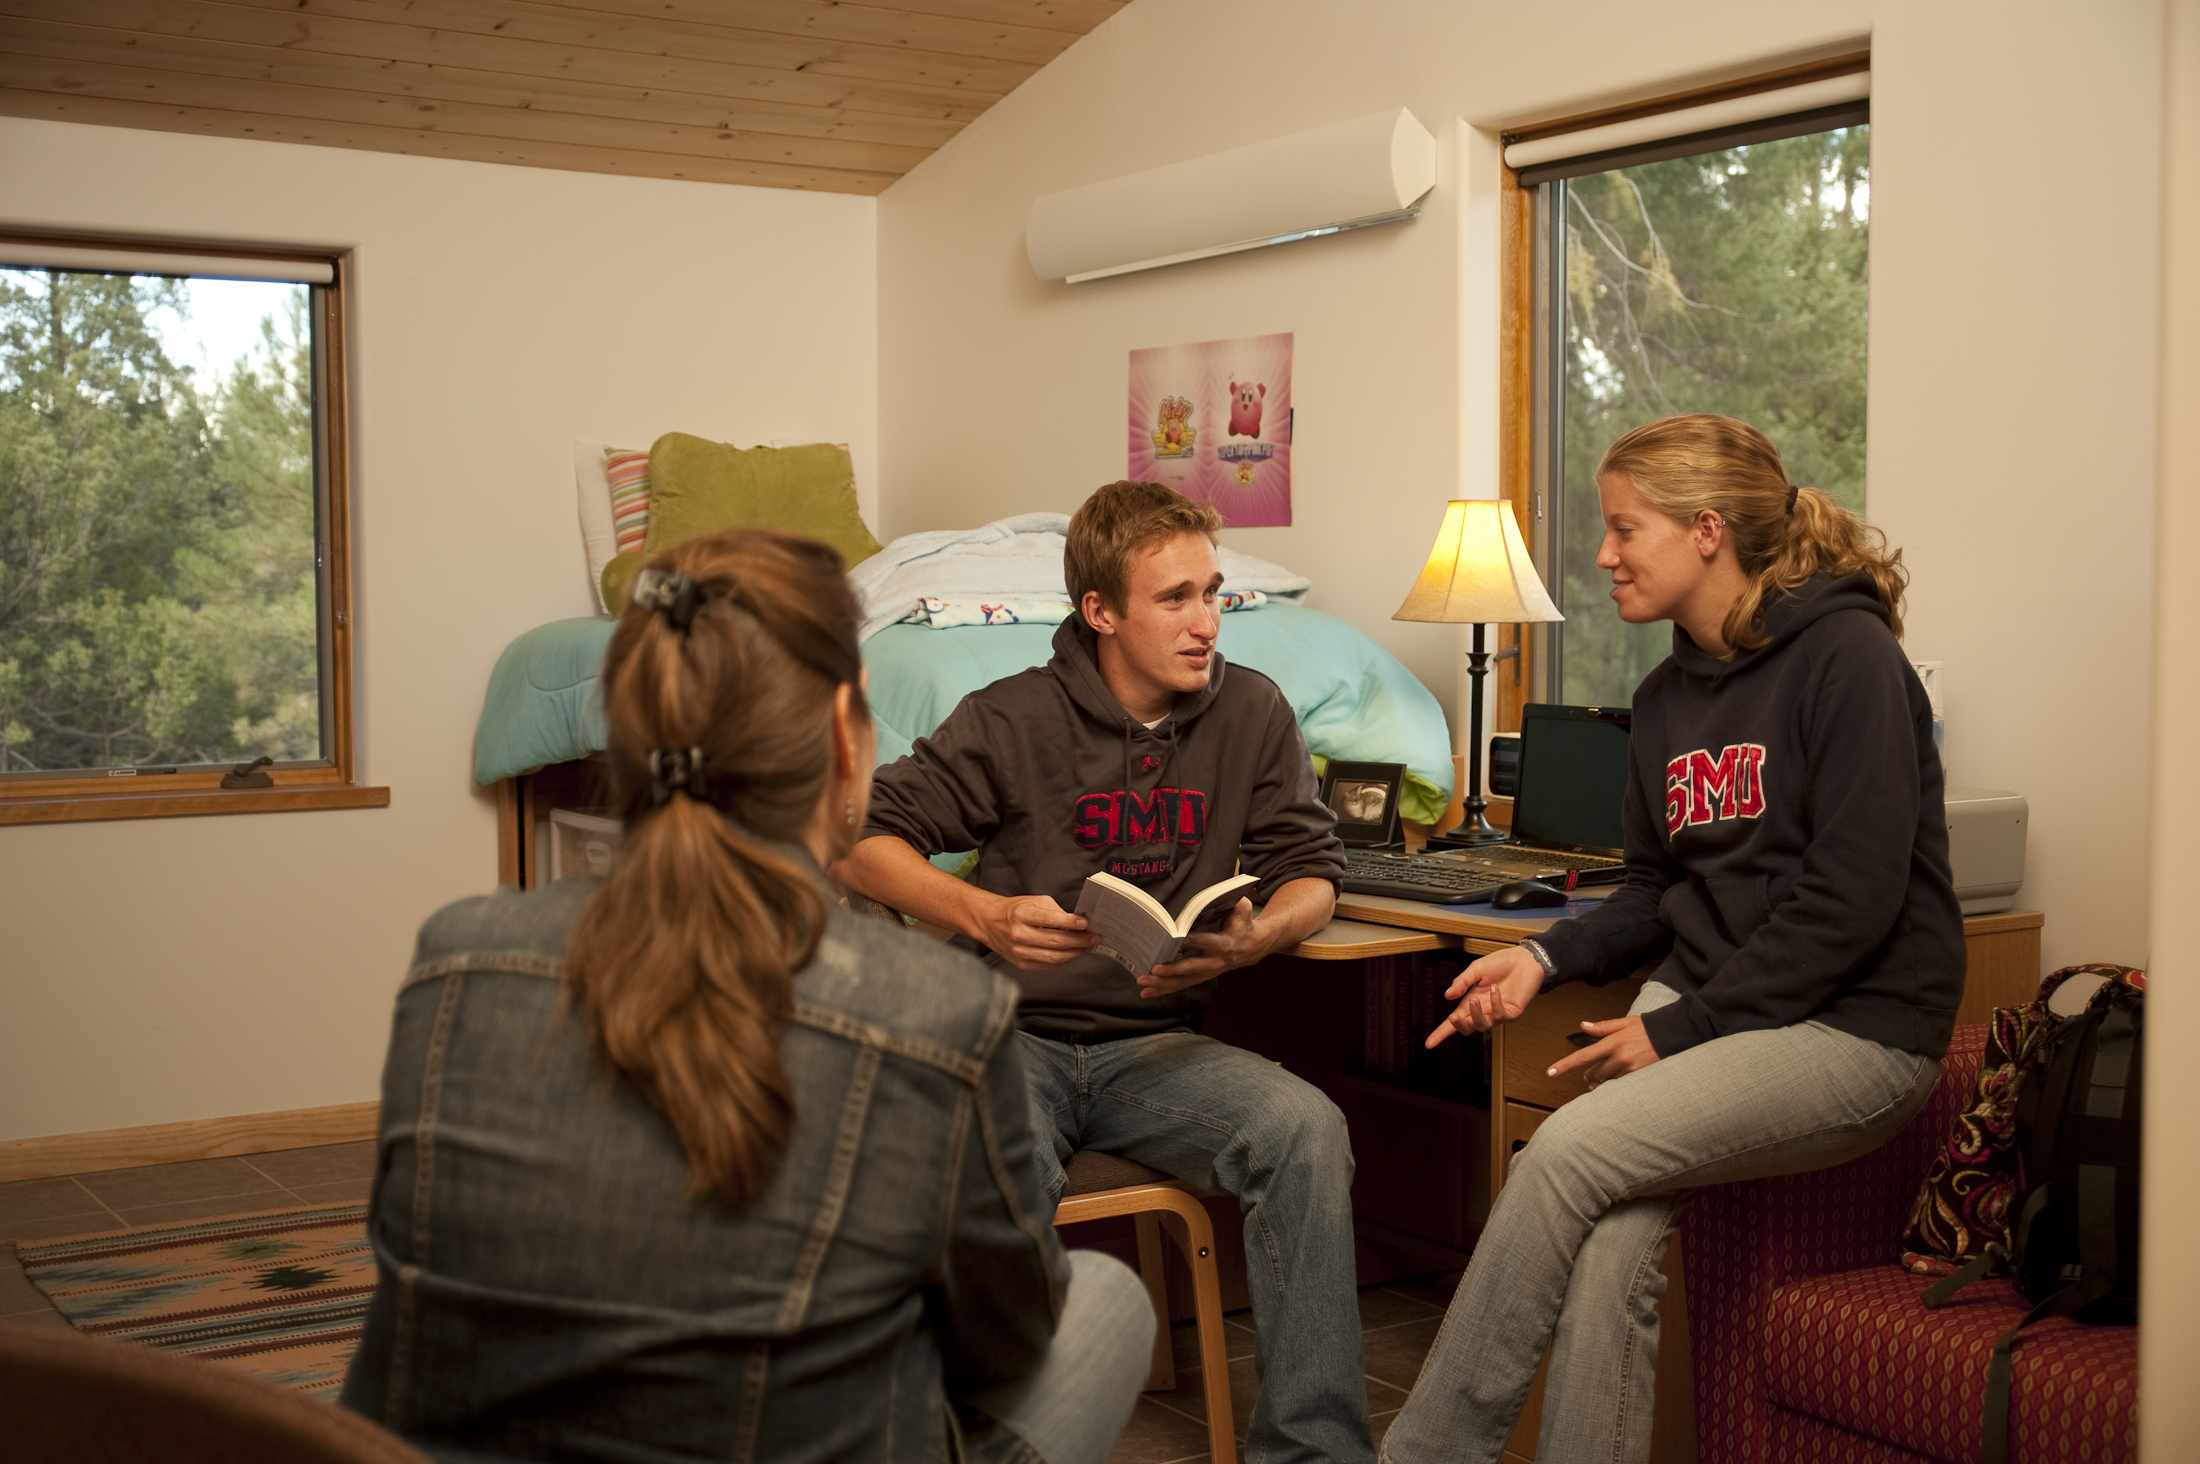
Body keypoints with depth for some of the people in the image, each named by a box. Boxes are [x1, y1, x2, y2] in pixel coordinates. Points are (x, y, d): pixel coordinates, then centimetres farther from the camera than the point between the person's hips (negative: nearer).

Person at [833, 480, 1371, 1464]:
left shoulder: (1251, 713, 5)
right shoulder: (1014, 720, -4)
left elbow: (1311, 870, 10)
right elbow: (861, 844, -6)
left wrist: (1255, 937, -14)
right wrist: (985, 916, -24)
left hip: (1156, 1042, 3)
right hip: (1015, 1037, -3)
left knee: (1306, 1132, -27)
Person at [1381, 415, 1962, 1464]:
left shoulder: (1844, 655, -10)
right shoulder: (1666, 697, 14)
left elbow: (1853, 896, -17)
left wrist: (1681, 1029, -16)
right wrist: (1546, 957, 0)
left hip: (1853, 1024, -6)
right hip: (1704, 1003, 6)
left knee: (1568, 1152, -23)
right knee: (1611, 1236, -20)